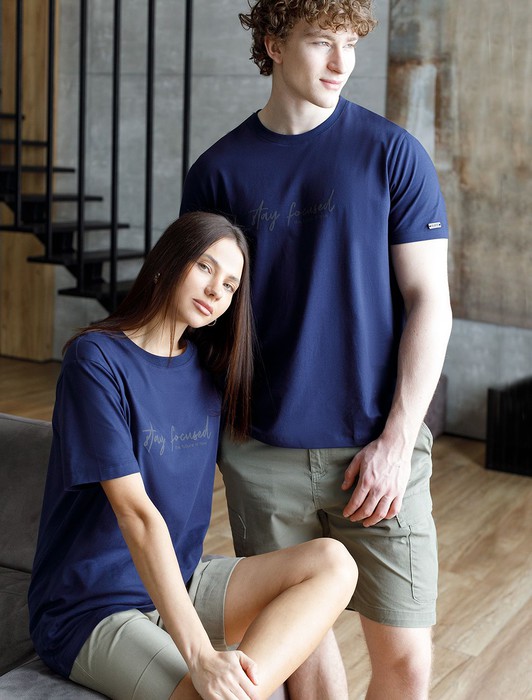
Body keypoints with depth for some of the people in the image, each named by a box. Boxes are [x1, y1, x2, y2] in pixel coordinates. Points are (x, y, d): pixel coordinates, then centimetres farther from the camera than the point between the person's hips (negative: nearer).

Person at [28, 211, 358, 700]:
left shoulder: (209, 366, 7)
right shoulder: (97, 359, -14)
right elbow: (137, 513, -22)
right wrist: (199, 656, -27)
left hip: (177, 585, 7)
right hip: (92, 610, -7)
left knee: (333, 562, -16)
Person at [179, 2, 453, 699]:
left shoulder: (392, 153, -1)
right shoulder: (218, 170, 4)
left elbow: (429, 301, -3)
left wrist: (397, 440, -10)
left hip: (377, 446, -1)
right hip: (263, 452, 2)